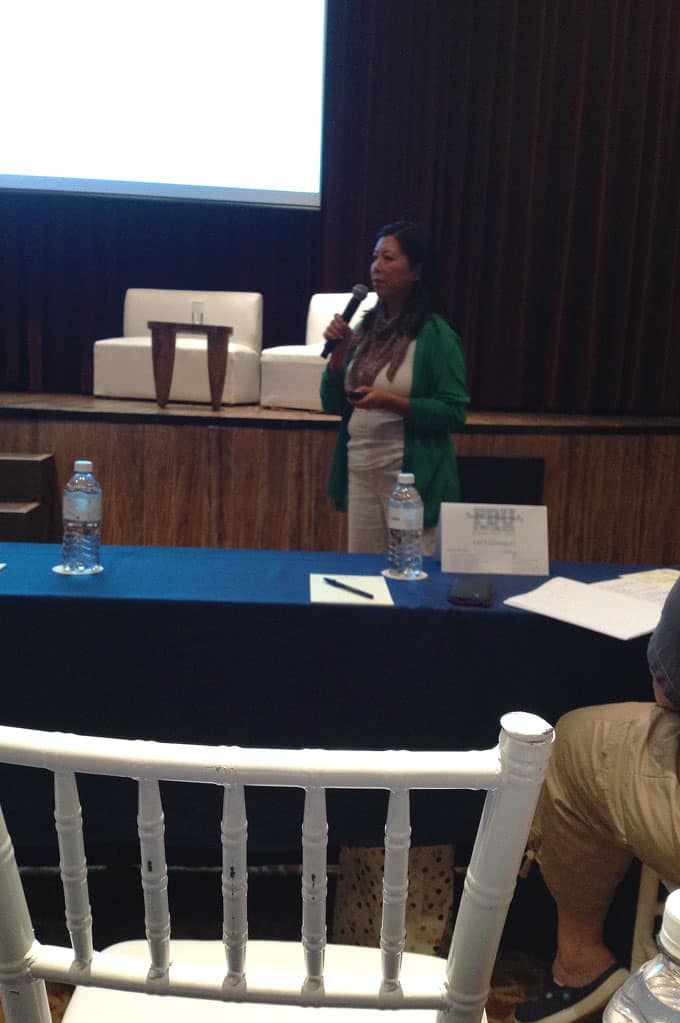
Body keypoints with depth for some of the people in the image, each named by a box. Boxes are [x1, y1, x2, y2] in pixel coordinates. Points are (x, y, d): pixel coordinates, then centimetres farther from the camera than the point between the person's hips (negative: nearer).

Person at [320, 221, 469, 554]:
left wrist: (391, 402, -22)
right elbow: (332, 405, 10)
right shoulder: (367, 327, 7)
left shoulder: (436, 335, -10)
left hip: (411, 477, -6)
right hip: (359, 471, 6)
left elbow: (455, 414, -14)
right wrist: (338, 353, -5)